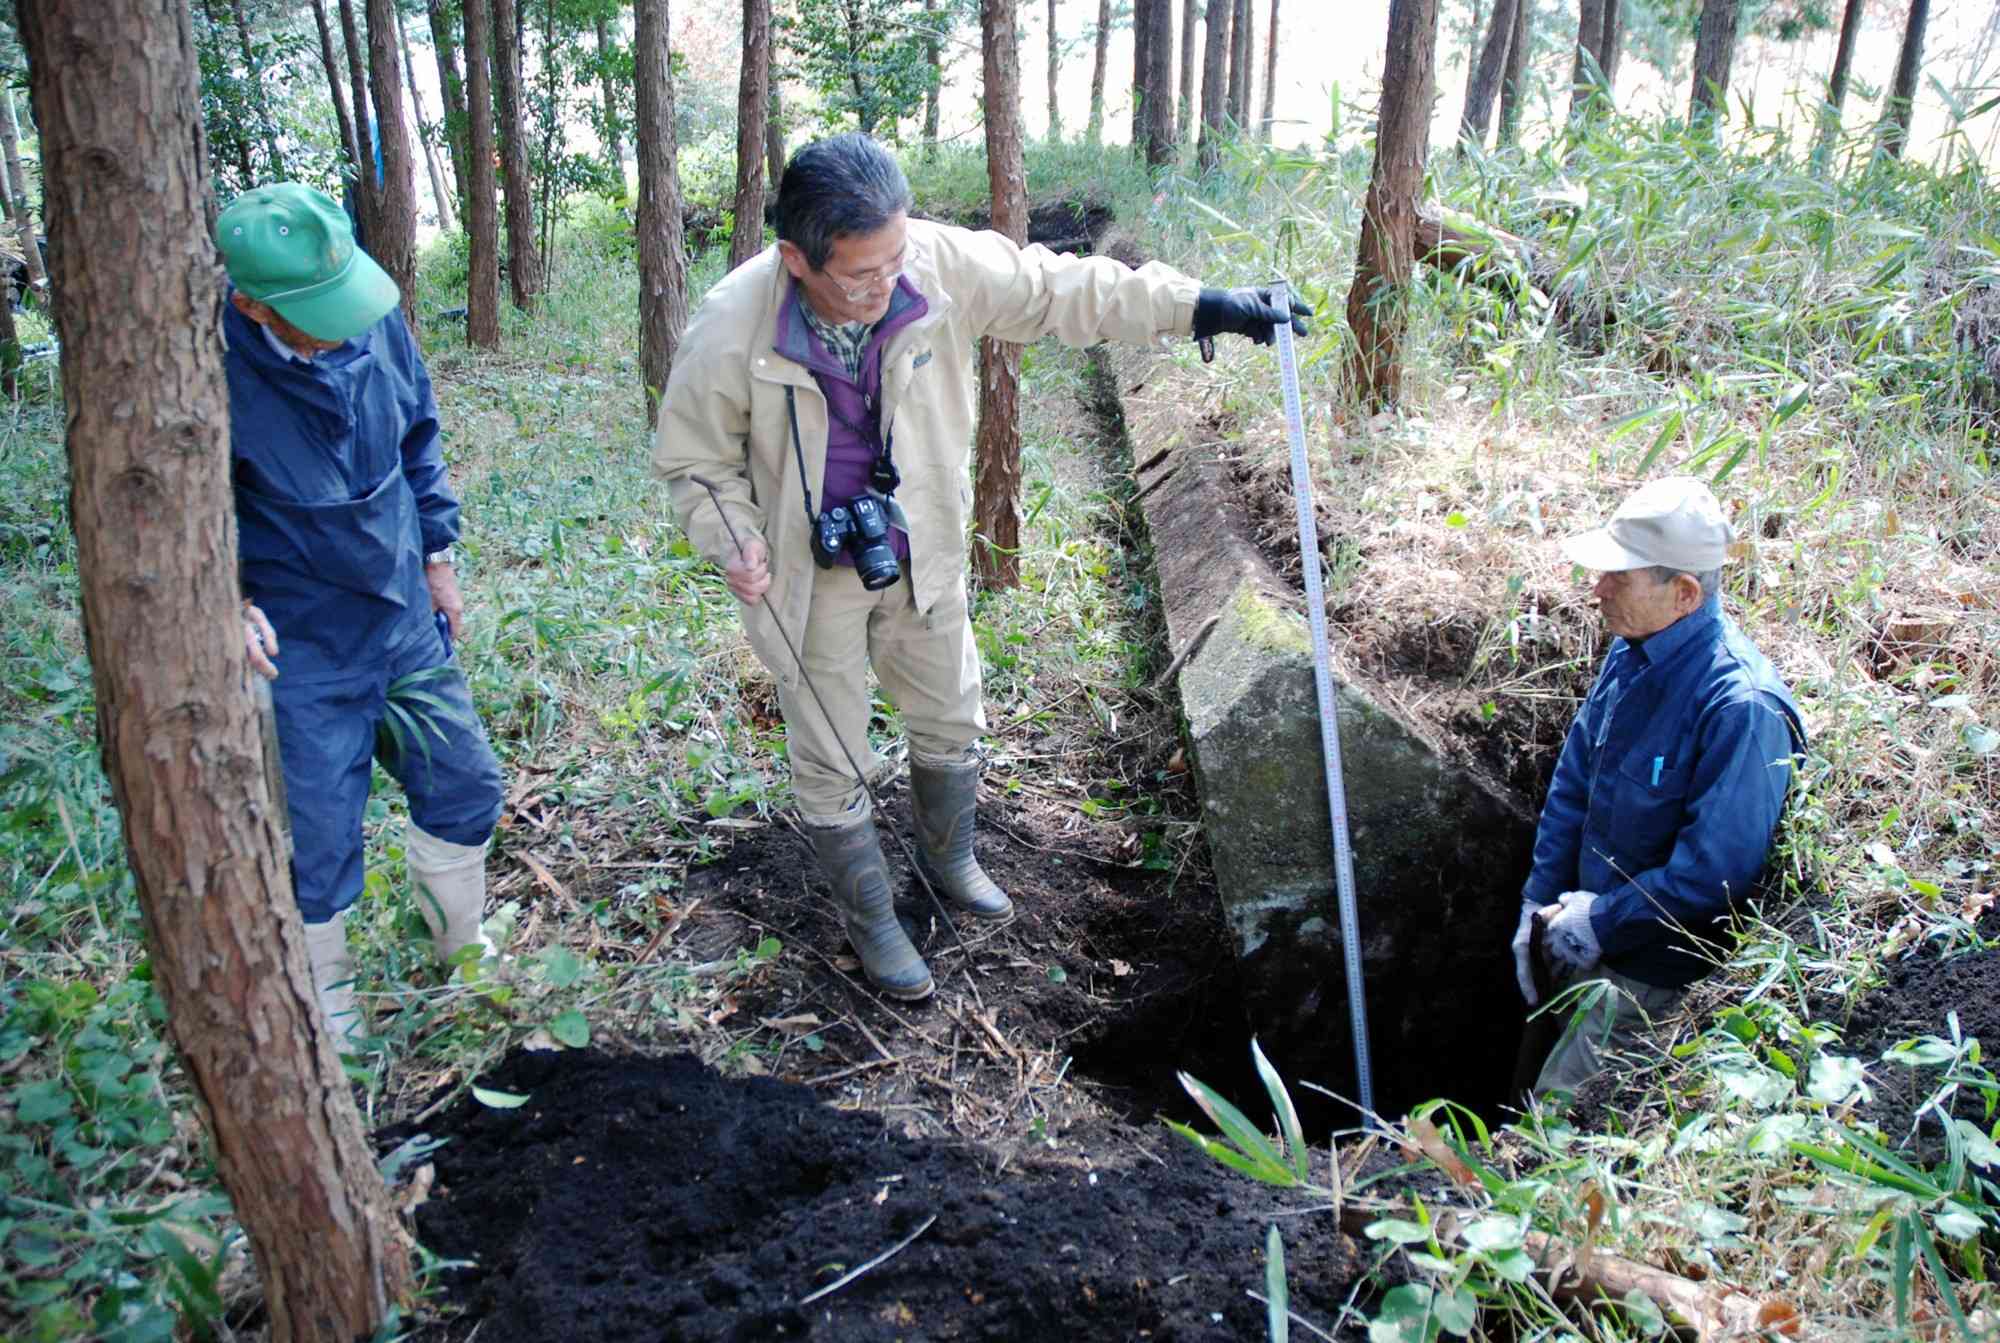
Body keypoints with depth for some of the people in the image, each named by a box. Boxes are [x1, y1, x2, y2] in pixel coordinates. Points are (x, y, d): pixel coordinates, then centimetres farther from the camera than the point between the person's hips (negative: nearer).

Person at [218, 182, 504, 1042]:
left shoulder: (376, 320, -8)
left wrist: (437, 554, 11)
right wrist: (226, 603, -23)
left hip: (405, 615, 5)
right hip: (299, 645, -5)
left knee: (464, 785, 15)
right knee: (317, 837, 4)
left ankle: (462, 947, 41)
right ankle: (326, 1003, 29)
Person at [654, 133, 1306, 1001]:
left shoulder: (941, 264, -20)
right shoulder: (732, 331, -25)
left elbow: (1061, 290, -7)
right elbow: (693, 460, -9)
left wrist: (1193, 305, -8)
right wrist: (734, 541, -26)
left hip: (920, 557, 4)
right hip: (814, 577, -3)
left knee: (951, 719, 22)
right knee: (833, 764, 10)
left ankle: (947, 857, 51)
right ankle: (869, 919, 35)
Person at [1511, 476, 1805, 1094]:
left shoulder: (1742, 707, -28)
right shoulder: (1631, 652, -3)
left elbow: (1714, 874, -27)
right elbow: (1573, 783, 6)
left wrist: (1597, 921, -17)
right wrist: (1540, 905, 3)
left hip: (1654, 974, -8)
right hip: (1586, 938, 8)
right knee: (1528, 1081, 23)